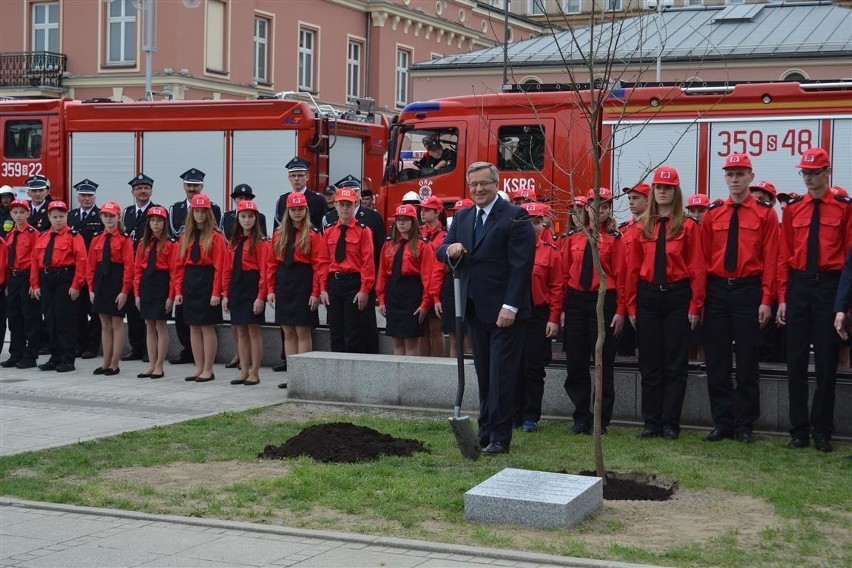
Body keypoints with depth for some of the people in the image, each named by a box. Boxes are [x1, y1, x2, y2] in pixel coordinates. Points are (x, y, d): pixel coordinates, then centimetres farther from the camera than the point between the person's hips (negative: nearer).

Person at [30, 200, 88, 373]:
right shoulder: (42, 238, 13)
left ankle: (67, 360, 2)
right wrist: (35, 284, 6)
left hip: (65, 281, -6)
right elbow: (35, 262, 14)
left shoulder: (73, 237, -5)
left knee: (65, 320, -5)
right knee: (50, 321, 9)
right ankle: (55, 358, 18)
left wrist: (76, 286, -16)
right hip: (46, 281, 6)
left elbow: (81, 261, -11)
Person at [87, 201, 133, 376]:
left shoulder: (124, 240, -6)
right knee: (105, 325, 11)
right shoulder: (96, 240, 10)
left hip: (116, 282, -5)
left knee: (117, 324, 0)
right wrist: (91, 288, 3)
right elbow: (92, 265, 10)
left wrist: (124, 291, -14)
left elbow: (128, 266, -10)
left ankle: (114, 365, 5)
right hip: (100, 282, 5)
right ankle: (106, 364, 17)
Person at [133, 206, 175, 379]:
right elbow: (137, 269, 10)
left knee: (161, 326, -2)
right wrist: (137, 293, 3)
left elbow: (174, 271, -8)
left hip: (162, 285, -5)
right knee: (149, 327, 9)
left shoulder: (170, 244, -5)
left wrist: (171, 295, -13)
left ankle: (159, 367, 4)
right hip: (146, 285, 5)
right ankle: (151, 365, 14)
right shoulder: (143, 244, 11)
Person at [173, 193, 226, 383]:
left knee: (207, 327, -2)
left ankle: (208, 370, 4)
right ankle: (199, 368, 16)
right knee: (194, 328, 8)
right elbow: (179, 265, 11)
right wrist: (178, 290, 4)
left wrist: (216, 292, -15)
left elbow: (219, 266, -10)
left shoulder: (215, 237, -5)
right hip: (189, 283, 6)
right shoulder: (185, 236, 11)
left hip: (207, 282, -6)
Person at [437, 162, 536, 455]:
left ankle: (500, 437, 2)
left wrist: (510, 306, -19)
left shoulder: (515, 216, -10)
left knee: (500, 375, -4)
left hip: (504, 310, -6)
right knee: (484, 375, 13)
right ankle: (485, 431, 20)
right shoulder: (462, 217, 12)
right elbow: (442, 251, 11)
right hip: (475, 308, 7)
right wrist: (451, 250, -14)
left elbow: (522, 264, -14)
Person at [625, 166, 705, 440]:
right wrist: (631, 306, 4)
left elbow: (697, 268, -3)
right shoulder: (643, 227, 8)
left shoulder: (687, 226, 0)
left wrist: (695, 306, -8)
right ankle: (651, 422, 13)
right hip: (648, 298, 3)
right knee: (650, 364, 7)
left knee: (675, 365, 1)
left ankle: (670, 423, 6)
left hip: (677, 297, -3)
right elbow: (633, 268, 8)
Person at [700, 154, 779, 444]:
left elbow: (770, 259, -3)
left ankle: (745, 425, 10)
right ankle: (722, 423, 14)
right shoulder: (713, 214, 9)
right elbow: (704, 257, 8)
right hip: (716, 291, 3)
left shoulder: (765, 213, 1)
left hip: (748, 290, -3)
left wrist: (766, 300, -10)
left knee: (747, 361, 2)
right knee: (717, 361, 5)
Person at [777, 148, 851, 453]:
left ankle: (822, 431, 11)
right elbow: (784, 256, 8)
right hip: (798, 286, 3)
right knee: (796, 360, 4)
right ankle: (799, 430, 12)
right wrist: (782, 298, 3)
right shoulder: (792, 209, 9)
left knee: (826, 361, 2)